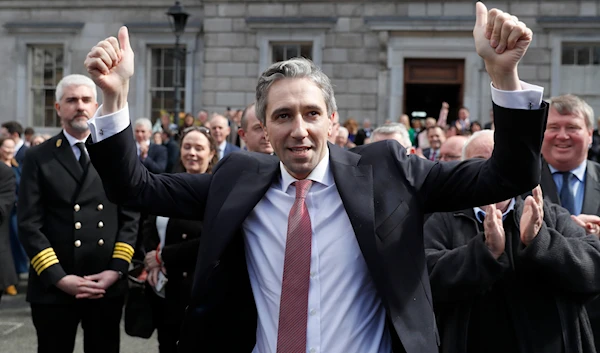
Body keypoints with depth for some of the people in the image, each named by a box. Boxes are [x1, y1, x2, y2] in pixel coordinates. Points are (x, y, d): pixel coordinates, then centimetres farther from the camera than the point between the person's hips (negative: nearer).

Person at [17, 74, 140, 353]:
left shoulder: (118, 154, 7)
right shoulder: (38, 158, 2)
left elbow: (129, 217, 5)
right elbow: (29, 224, -4)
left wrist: (116, 270, -7)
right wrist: (58, 278, -13)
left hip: (108, 286, 2)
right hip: (53, 288, -1)